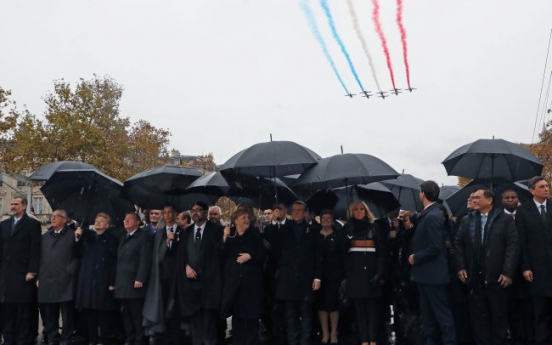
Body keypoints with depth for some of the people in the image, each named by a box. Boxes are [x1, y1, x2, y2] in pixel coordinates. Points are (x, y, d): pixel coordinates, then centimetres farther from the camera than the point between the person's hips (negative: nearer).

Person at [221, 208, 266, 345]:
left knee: (252, 312, 2)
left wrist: (250, 256, -15)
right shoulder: (228, 234, 4)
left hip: (251, 279, -1)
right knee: (236, 313, 8)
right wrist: (224, 239, -13)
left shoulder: (255, 234, 1)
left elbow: (262, 254, 0)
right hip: (233, 279, 1)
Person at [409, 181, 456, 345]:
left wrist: (416, 258, -15)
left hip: (433, 273, -10)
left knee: (441, 311, -3)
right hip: (425, 272, 10)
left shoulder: (433, 216, -21)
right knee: (426, 311, 17)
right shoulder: (427, 214, 9)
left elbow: (435, 247, -24)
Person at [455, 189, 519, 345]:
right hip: (474, 278, 3)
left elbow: (513, 246, -5)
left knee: (499, 317, 8)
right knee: (478, 317, 7)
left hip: (496, 277, -3)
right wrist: (460, 267, -1)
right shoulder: (467, 220, 11)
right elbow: (458, 244, 10)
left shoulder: (505, 219, 0)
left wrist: (508, 272, -12)